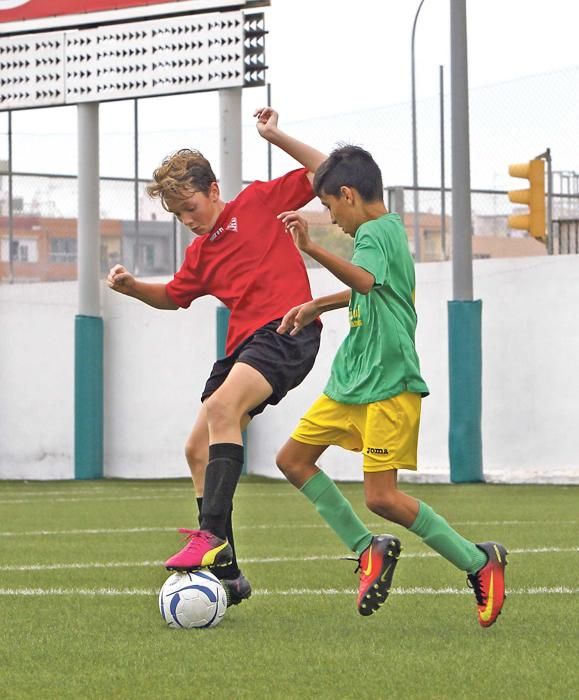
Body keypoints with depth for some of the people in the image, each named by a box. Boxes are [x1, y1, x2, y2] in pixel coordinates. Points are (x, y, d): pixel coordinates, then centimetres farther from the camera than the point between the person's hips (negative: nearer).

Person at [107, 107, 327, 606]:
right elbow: (173, 296, 36)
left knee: (222, 407, -30)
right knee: (199, 448, 2)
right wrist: (133, 287, 17)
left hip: (286, 331, -9)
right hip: (243, 342, 9)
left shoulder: (260, 201, 3)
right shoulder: (199, 251, 21)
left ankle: (213, 537, -37)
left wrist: (275, 137, -5)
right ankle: (227, 575, 5)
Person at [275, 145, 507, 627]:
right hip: (352, 383, 10)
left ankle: (479, 561, 1)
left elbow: (365, 280, -39)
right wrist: (315, 307, 30)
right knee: (293, 460, 9)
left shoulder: (375, 232, -15)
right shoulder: (388, 229, 15)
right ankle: (369, 549, 15)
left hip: (388, 385, -10)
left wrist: (312, 249, -51)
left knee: (381, 496, -13)